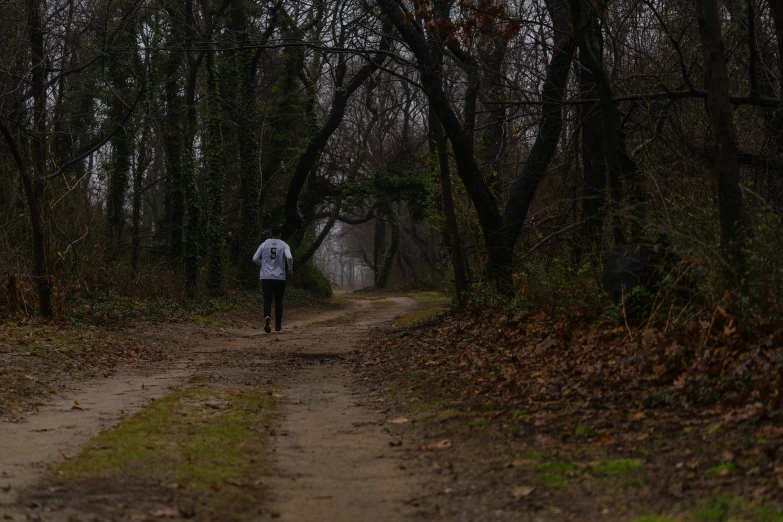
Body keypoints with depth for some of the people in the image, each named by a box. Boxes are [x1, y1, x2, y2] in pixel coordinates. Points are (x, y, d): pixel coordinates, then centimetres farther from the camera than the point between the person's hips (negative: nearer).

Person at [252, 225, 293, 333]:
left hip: (266, 277, 1)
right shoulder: (284, 245, -1)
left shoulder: (264, 244, 5)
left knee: (267, 299, -3)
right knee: (278, 301, 11)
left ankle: (267, 316, -33)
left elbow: (255, 259, 3)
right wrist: (290, 268, 1)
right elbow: (289, 257, -18)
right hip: (279, 278, 0)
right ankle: (278, 325, 17)